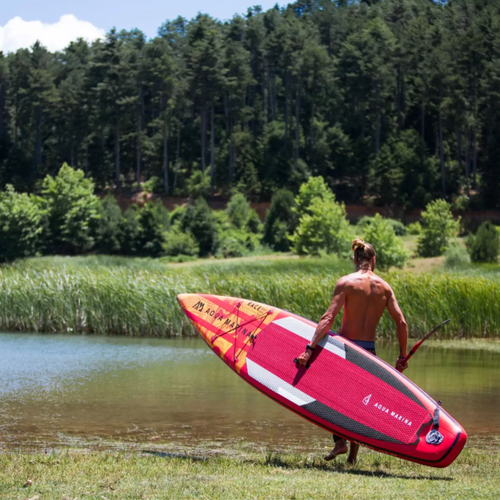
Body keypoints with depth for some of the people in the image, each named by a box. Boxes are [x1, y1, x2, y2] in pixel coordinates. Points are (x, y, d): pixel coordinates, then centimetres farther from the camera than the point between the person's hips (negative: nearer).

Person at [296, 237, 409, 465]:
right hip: (369, 350, 3)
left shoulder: (346, 282, -6)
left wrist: (310, 348, -19)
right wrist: (402, 356, 9)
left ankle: (339, 440, -3)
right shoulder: (384, 287, 5)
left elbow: (328, 318, -16)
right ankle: (353, 452, 13)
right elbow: (401, 322, 0)